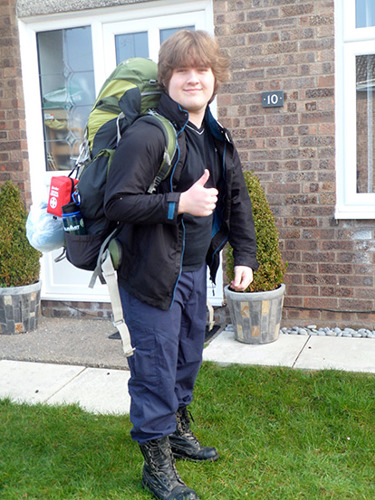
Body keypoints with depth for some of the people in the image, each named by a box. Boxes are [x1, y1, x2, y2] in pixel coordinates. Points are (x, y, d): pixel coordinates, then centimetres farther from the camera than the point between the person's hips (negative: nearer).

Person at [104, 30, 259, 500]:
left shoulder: (217, 139, 9)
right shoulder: (147, 135, -17)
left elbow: (238, 200, 17)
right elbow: (116, 202, -21)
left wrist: (244, 256, 9)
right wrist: (180, 203, -28)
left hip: (195, 271, 8)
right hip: (152, 274, -8)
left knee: (188, 358, 22)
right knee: (155, 368, 2)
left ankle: (178, 430, 45)